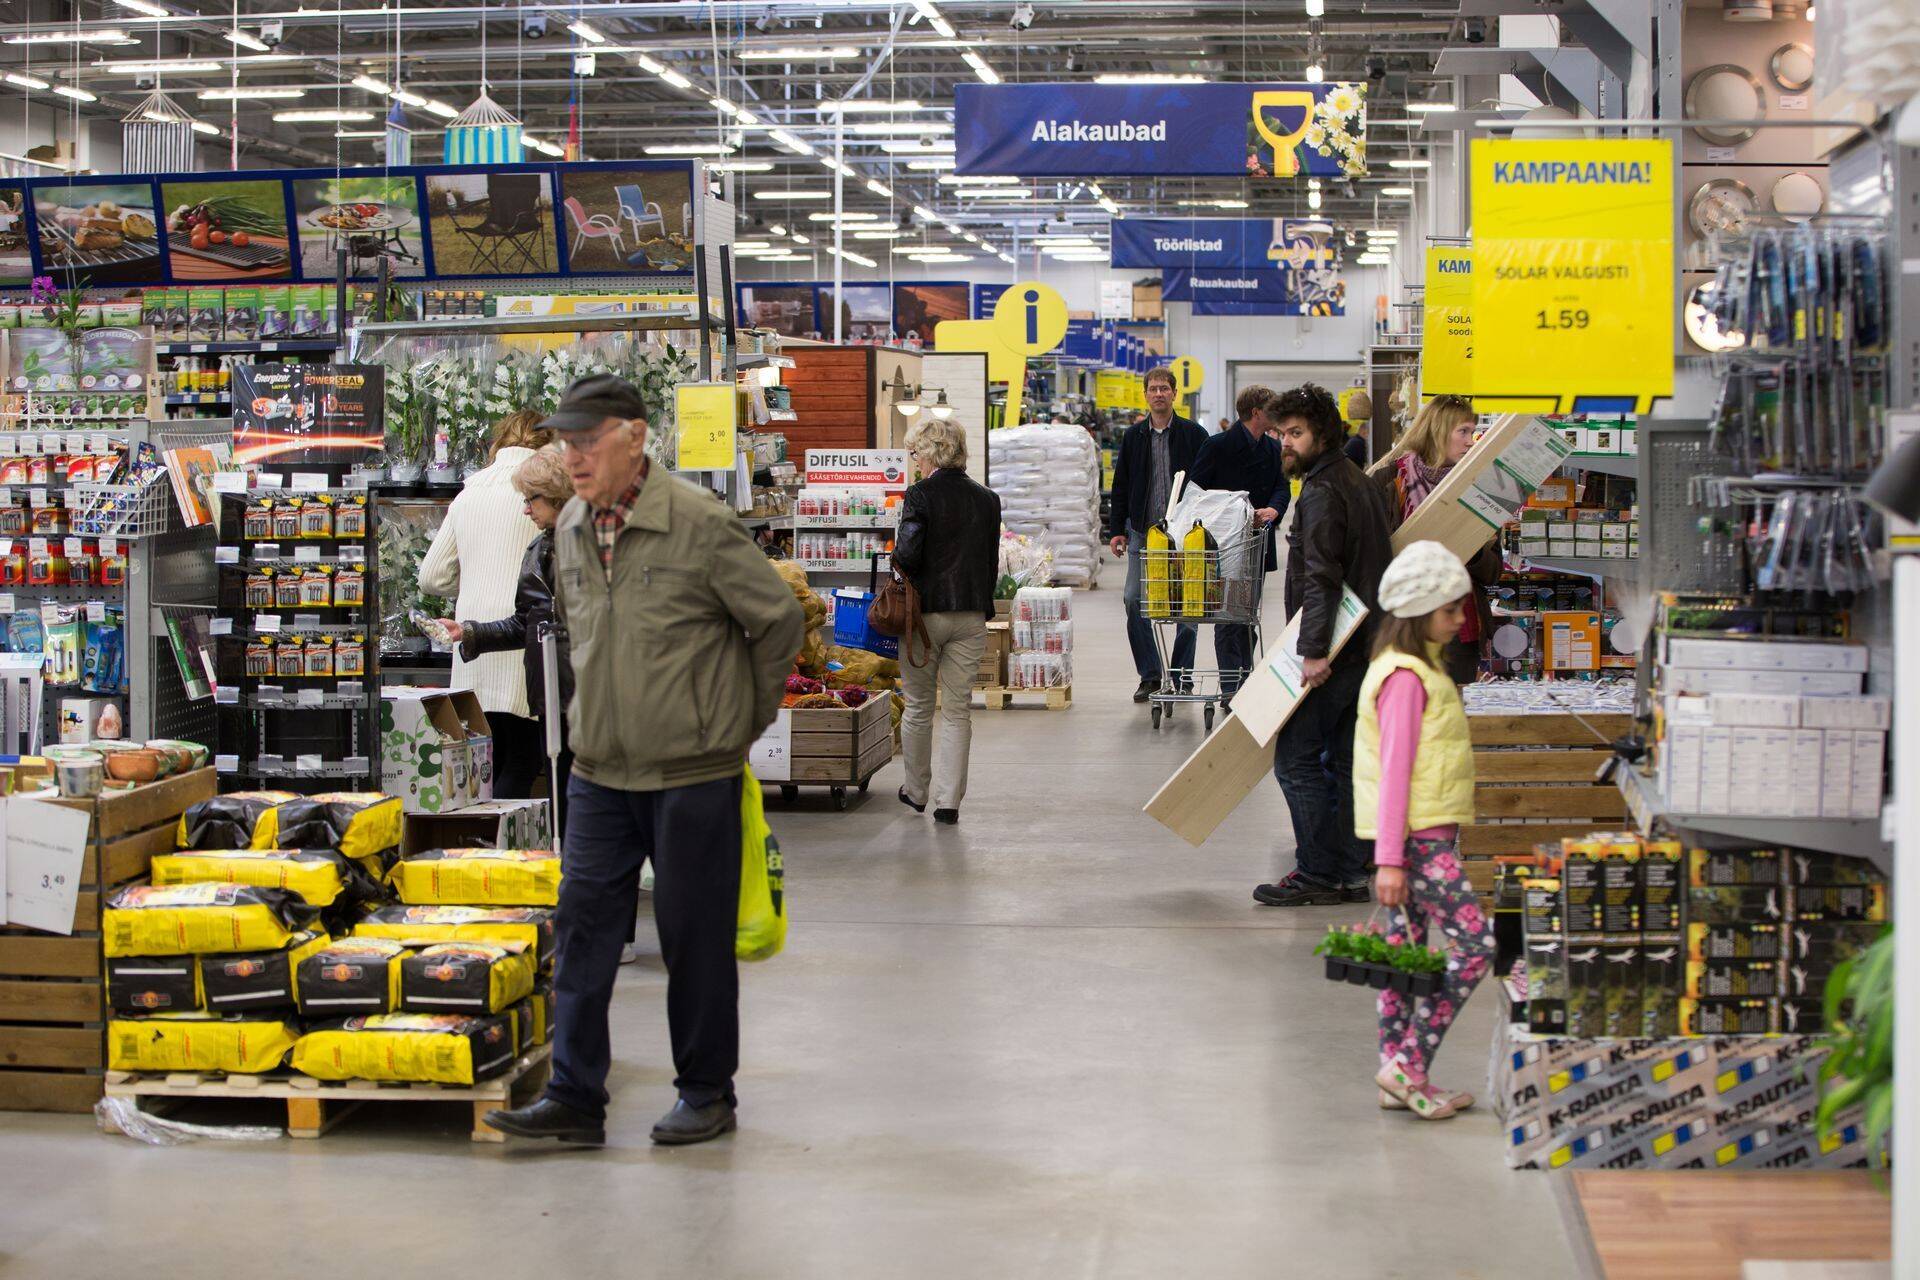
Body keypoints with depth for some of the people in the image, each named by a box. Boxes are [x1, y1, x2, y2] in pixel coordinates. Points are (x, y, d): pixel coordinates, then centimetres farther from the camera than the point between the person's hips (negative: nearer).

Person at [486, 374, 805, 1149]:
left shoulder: (700, 525, -14)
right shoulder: (571, 528, 6)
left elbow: (779, 620, -5)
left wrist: (747, 716, 3)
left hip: (692, 772, -6)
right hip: (599, 771, 6)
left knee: (694, 934, 4)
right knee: (583, 925, 3)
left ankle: (707, 1092, 18)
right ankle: (575, 1097, 9)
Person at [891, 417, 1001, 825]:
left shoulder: (920, 496, -12)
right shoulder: (987, 500, 4)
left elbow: (907, 554, -21)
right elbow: (991, 563, 9)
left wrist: (897, 563, 2)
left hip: (925, 610, -4)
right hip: (971, 614, 4)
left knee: (918, 706, 12)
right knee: (958, 710, 7)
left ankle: (917, 791, 24)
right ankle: (949, 800, 5)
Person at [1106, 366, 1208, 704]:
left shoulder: (1194, 434, 1)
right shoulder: (1134, 436, 9)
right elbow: (1121, 486, 12)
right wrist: (1116, 530, 6)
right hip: (1142, 533, 2)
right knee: (1134, 600, -6)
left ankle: (1181, 675, 13)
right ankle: (1149, 676, 5)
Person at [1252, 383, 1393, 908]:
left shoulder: (1322, 493, -15)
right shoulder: (1358, 481, 16)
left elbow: (1321, 577, -23)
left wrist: (1314, 650, -27)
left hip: (1333, 649, -10)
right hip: (1366, 646, 10)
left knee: (1296, 758, -5)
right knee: (1346, 761, 13)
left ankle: (1317, 875, -4)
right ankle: (1350, 873, 16)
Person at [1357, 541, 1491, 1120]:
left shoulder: (1420, 668, 16)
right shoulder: (1406, 677, -15)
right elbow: (1395, 770, -19)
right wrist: (1390, 858, -21)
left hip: (1427, 834, 10)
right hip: (1417, 836, -10)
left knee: (1406, 951, 11)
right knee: (1475, 943, -10)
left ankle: (1399, 1077, 15)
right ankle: (1408, 1065, -6)